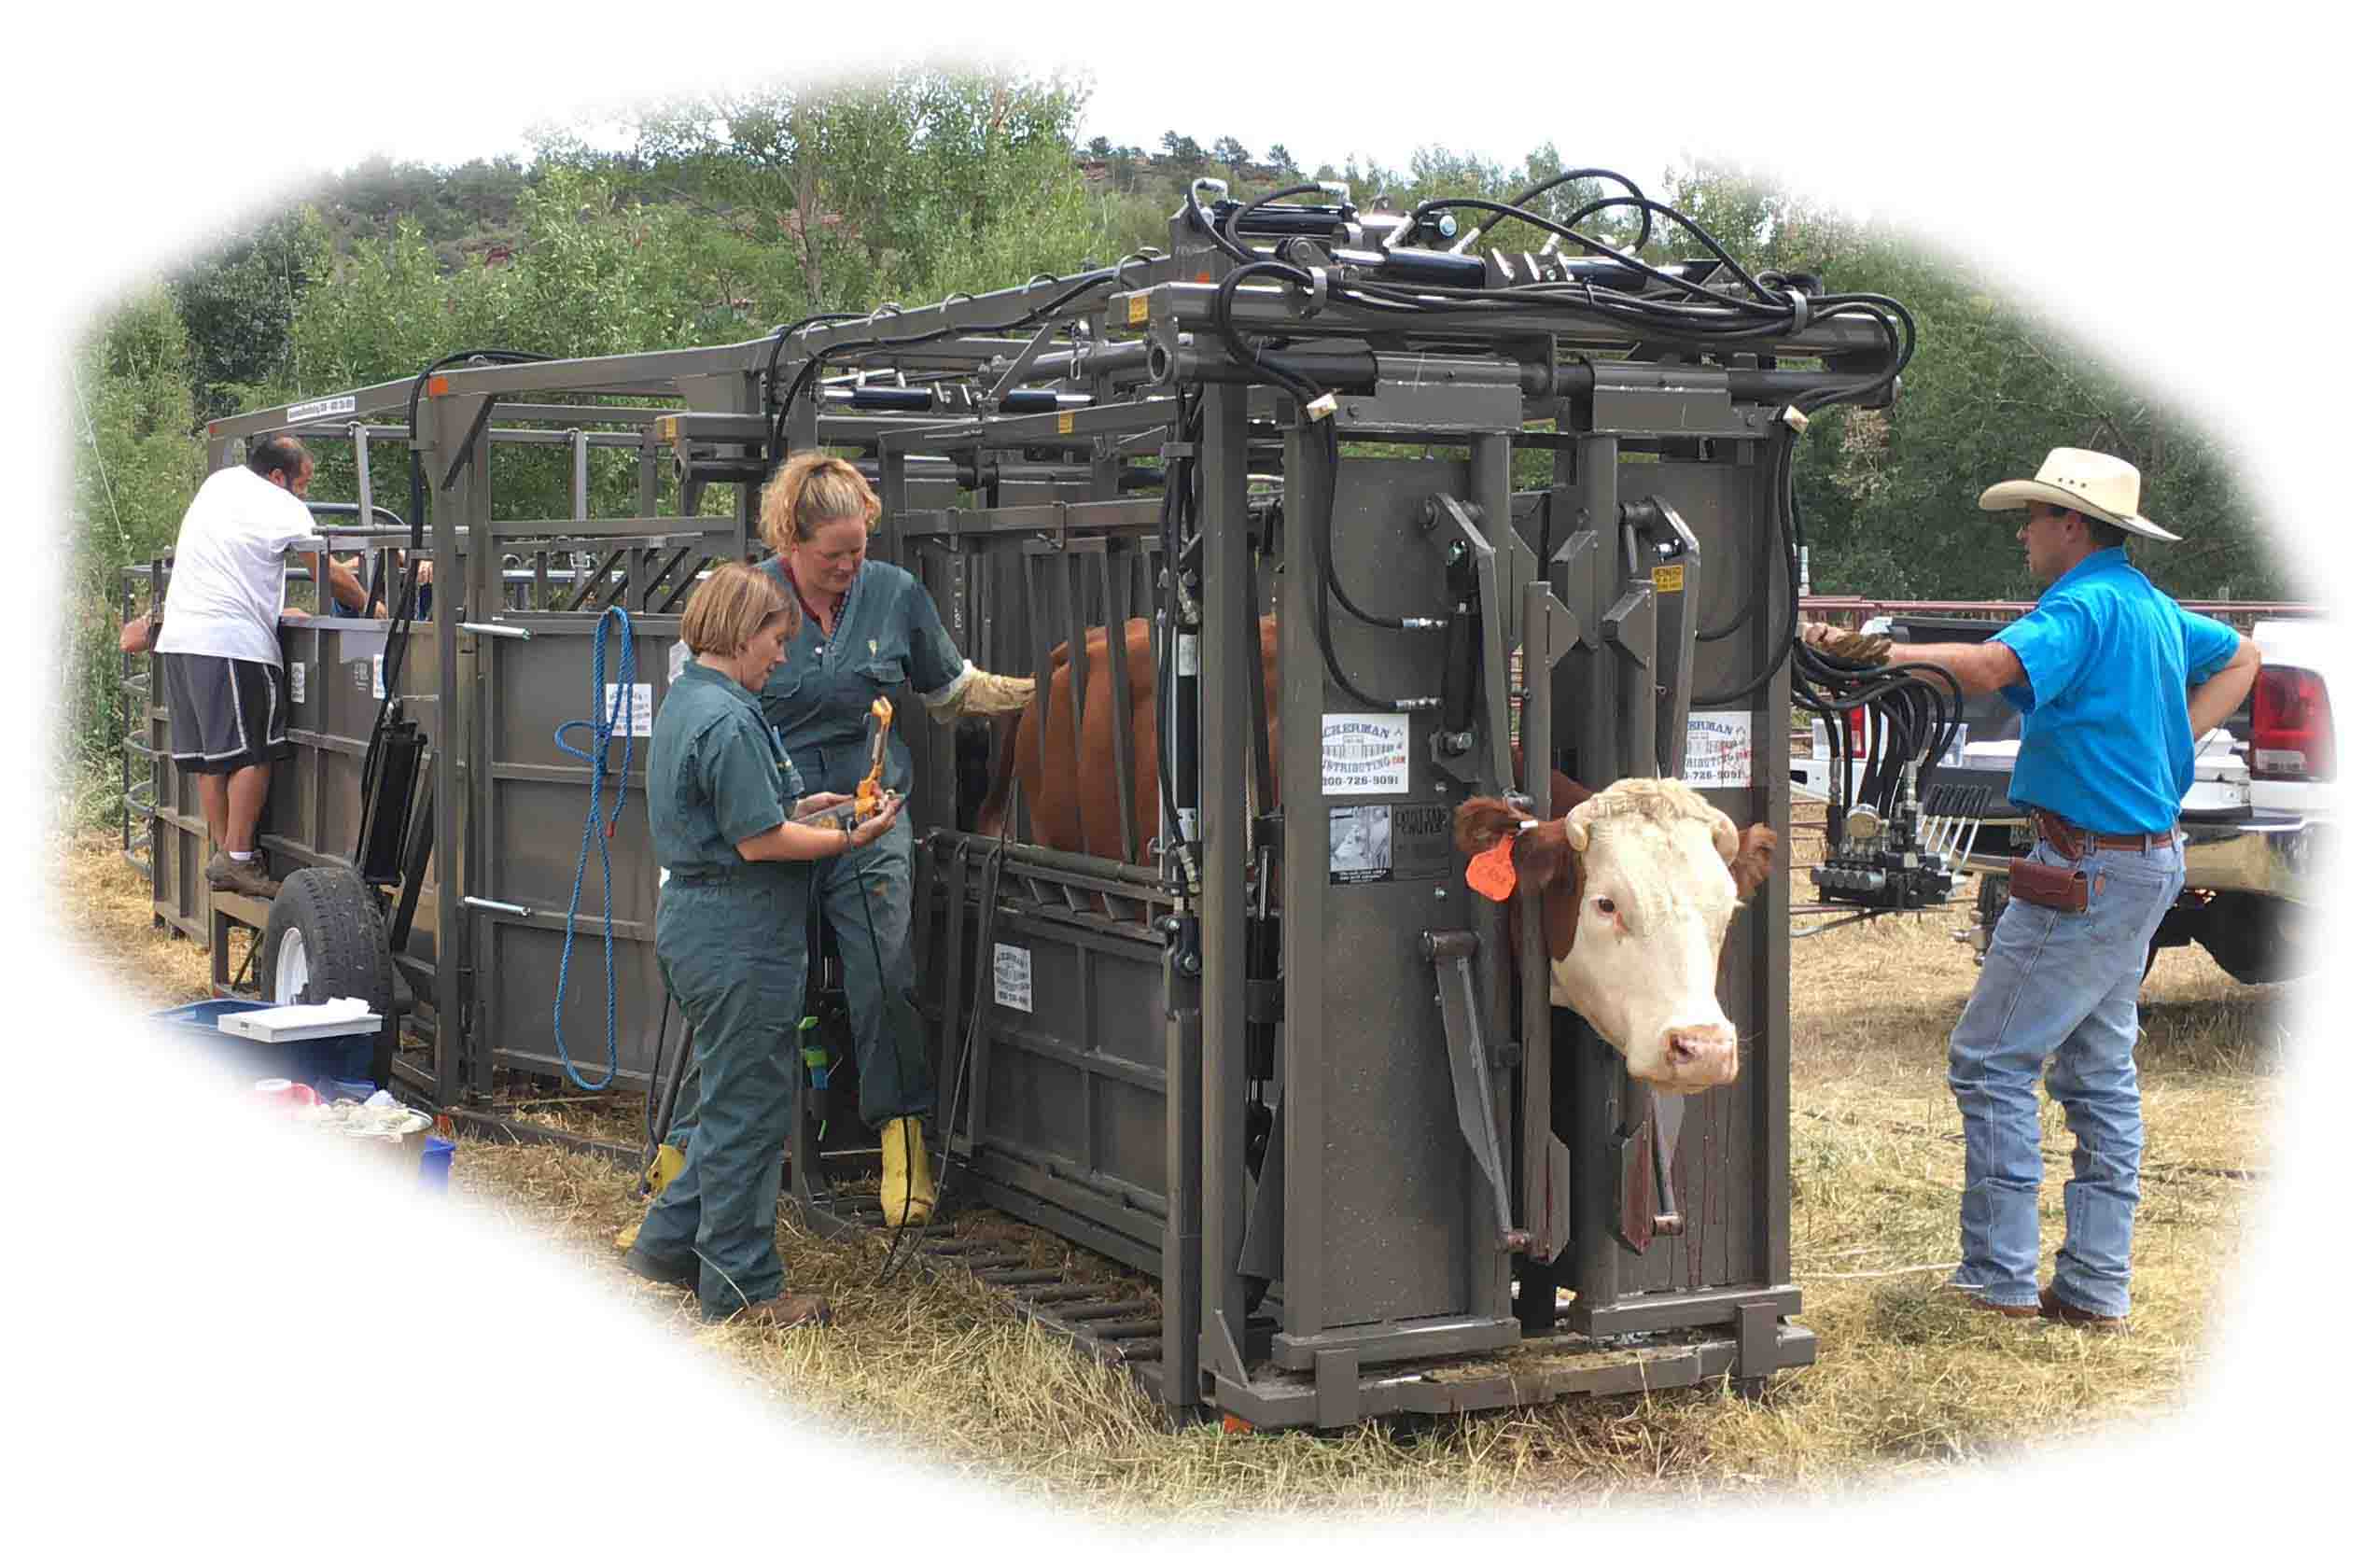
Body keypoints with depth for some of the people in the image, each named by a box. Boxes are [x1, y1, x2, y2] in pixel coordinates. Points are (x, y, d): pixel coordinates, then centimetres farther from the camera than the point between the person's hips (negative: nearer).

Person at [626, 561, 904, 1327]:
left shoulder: (683, 701, 14)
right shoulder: (730, 719, -19)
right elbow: (759, 841, -20)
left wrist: (799, 807, 14)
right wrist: (849, 839, -13)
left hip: (693, 925, 10)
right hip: (740, 940, -10)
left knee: (732, 1101, 21)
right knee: (750, 1112, 0)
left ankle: (669, 1242, 27)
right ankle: (742, 1285, 9)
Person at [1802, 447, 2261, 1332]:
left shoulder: (2085, 605, -17)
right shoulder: (2152, 607, 14)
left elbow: (1990, 668, -35)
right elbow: (2240, 657, 32)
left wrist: (1871, 649, -32)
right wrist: (2174, 742, 21)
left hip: (2092, 870, -10)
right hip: (2145, 860, 10)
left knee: (1991, 1060, -4)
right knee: (2099, 1074, 13)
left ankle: (2000, 1276, -1)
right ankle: (2095, 1286, 17)